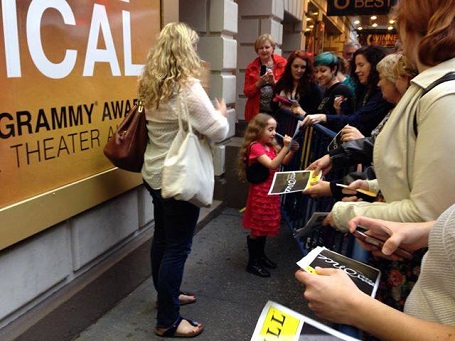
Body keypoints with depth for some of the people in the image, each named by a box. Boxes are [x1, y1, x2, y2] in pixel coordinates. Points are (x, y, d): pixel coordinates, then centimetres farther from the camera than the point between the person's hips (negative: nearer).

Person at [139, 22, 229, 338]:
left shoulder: (151, 86, 5)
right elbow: (218, 132, -18)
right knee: (177, 247, 1)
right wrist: (221, 113, 2)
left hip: (156, 173, 9)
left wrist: (208, 112, 16)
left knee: (162, 238, 20)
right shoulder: (188, 87, -20)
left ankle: (166, 295, 39)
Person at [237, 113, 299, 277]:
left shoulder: (271, 146, 7)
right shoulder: (255, 147, -19)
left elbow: (283, 162, 14)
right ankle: (252, 262, 15)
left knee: (265, 226, 19)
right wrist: (285, 147, -30)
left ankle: (260, 255, 34)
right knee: (257, 229, 2)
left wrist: (292, 150, -3)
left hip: (271, 192, 8)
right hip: (260, 193, -8)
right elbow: (272, 165, -29)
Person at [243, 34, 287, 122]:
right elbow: (247, 92, 3)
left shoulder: (282, 63, 3)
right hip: (257, 112, 1)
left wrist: (274, 82, -17)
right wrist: (259, 83, -13)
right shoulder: (251, 67, 7)